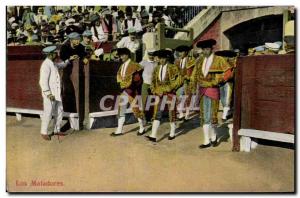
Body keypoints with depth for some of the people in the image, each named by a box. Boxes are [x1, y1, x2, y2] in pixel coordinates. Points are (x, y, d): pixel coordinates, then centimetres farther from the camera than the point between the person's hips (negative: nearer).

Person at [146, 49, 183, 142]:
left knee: (171, 113, 8)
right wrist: (155, 91, -3)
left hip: (170, 93, -3)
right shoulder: (157, 69, 9)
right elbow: (153, 82, 12)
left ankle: (172, 133, 25)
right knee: (157, 113, -6)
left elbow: (179, 80, -10)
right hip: (160, 93, 3)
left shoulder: (173, 68, -4)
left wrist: (169, 88, -15)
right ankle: (153, 135, -10)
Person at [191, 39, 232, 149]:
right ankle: (207, 141, 12)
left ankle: (213, 136, 23)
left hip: (213, 90, -4)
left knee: (212, 114, -1)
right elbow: (194, 75, 15)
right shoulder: (200, 62, 11)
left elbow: (228, 71, -6)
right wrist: (194, 82, 0)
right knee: (204, 116, 5)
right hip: (202, 90, 4)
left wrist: (219, 80, -12)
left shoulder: (219, 60, -2)